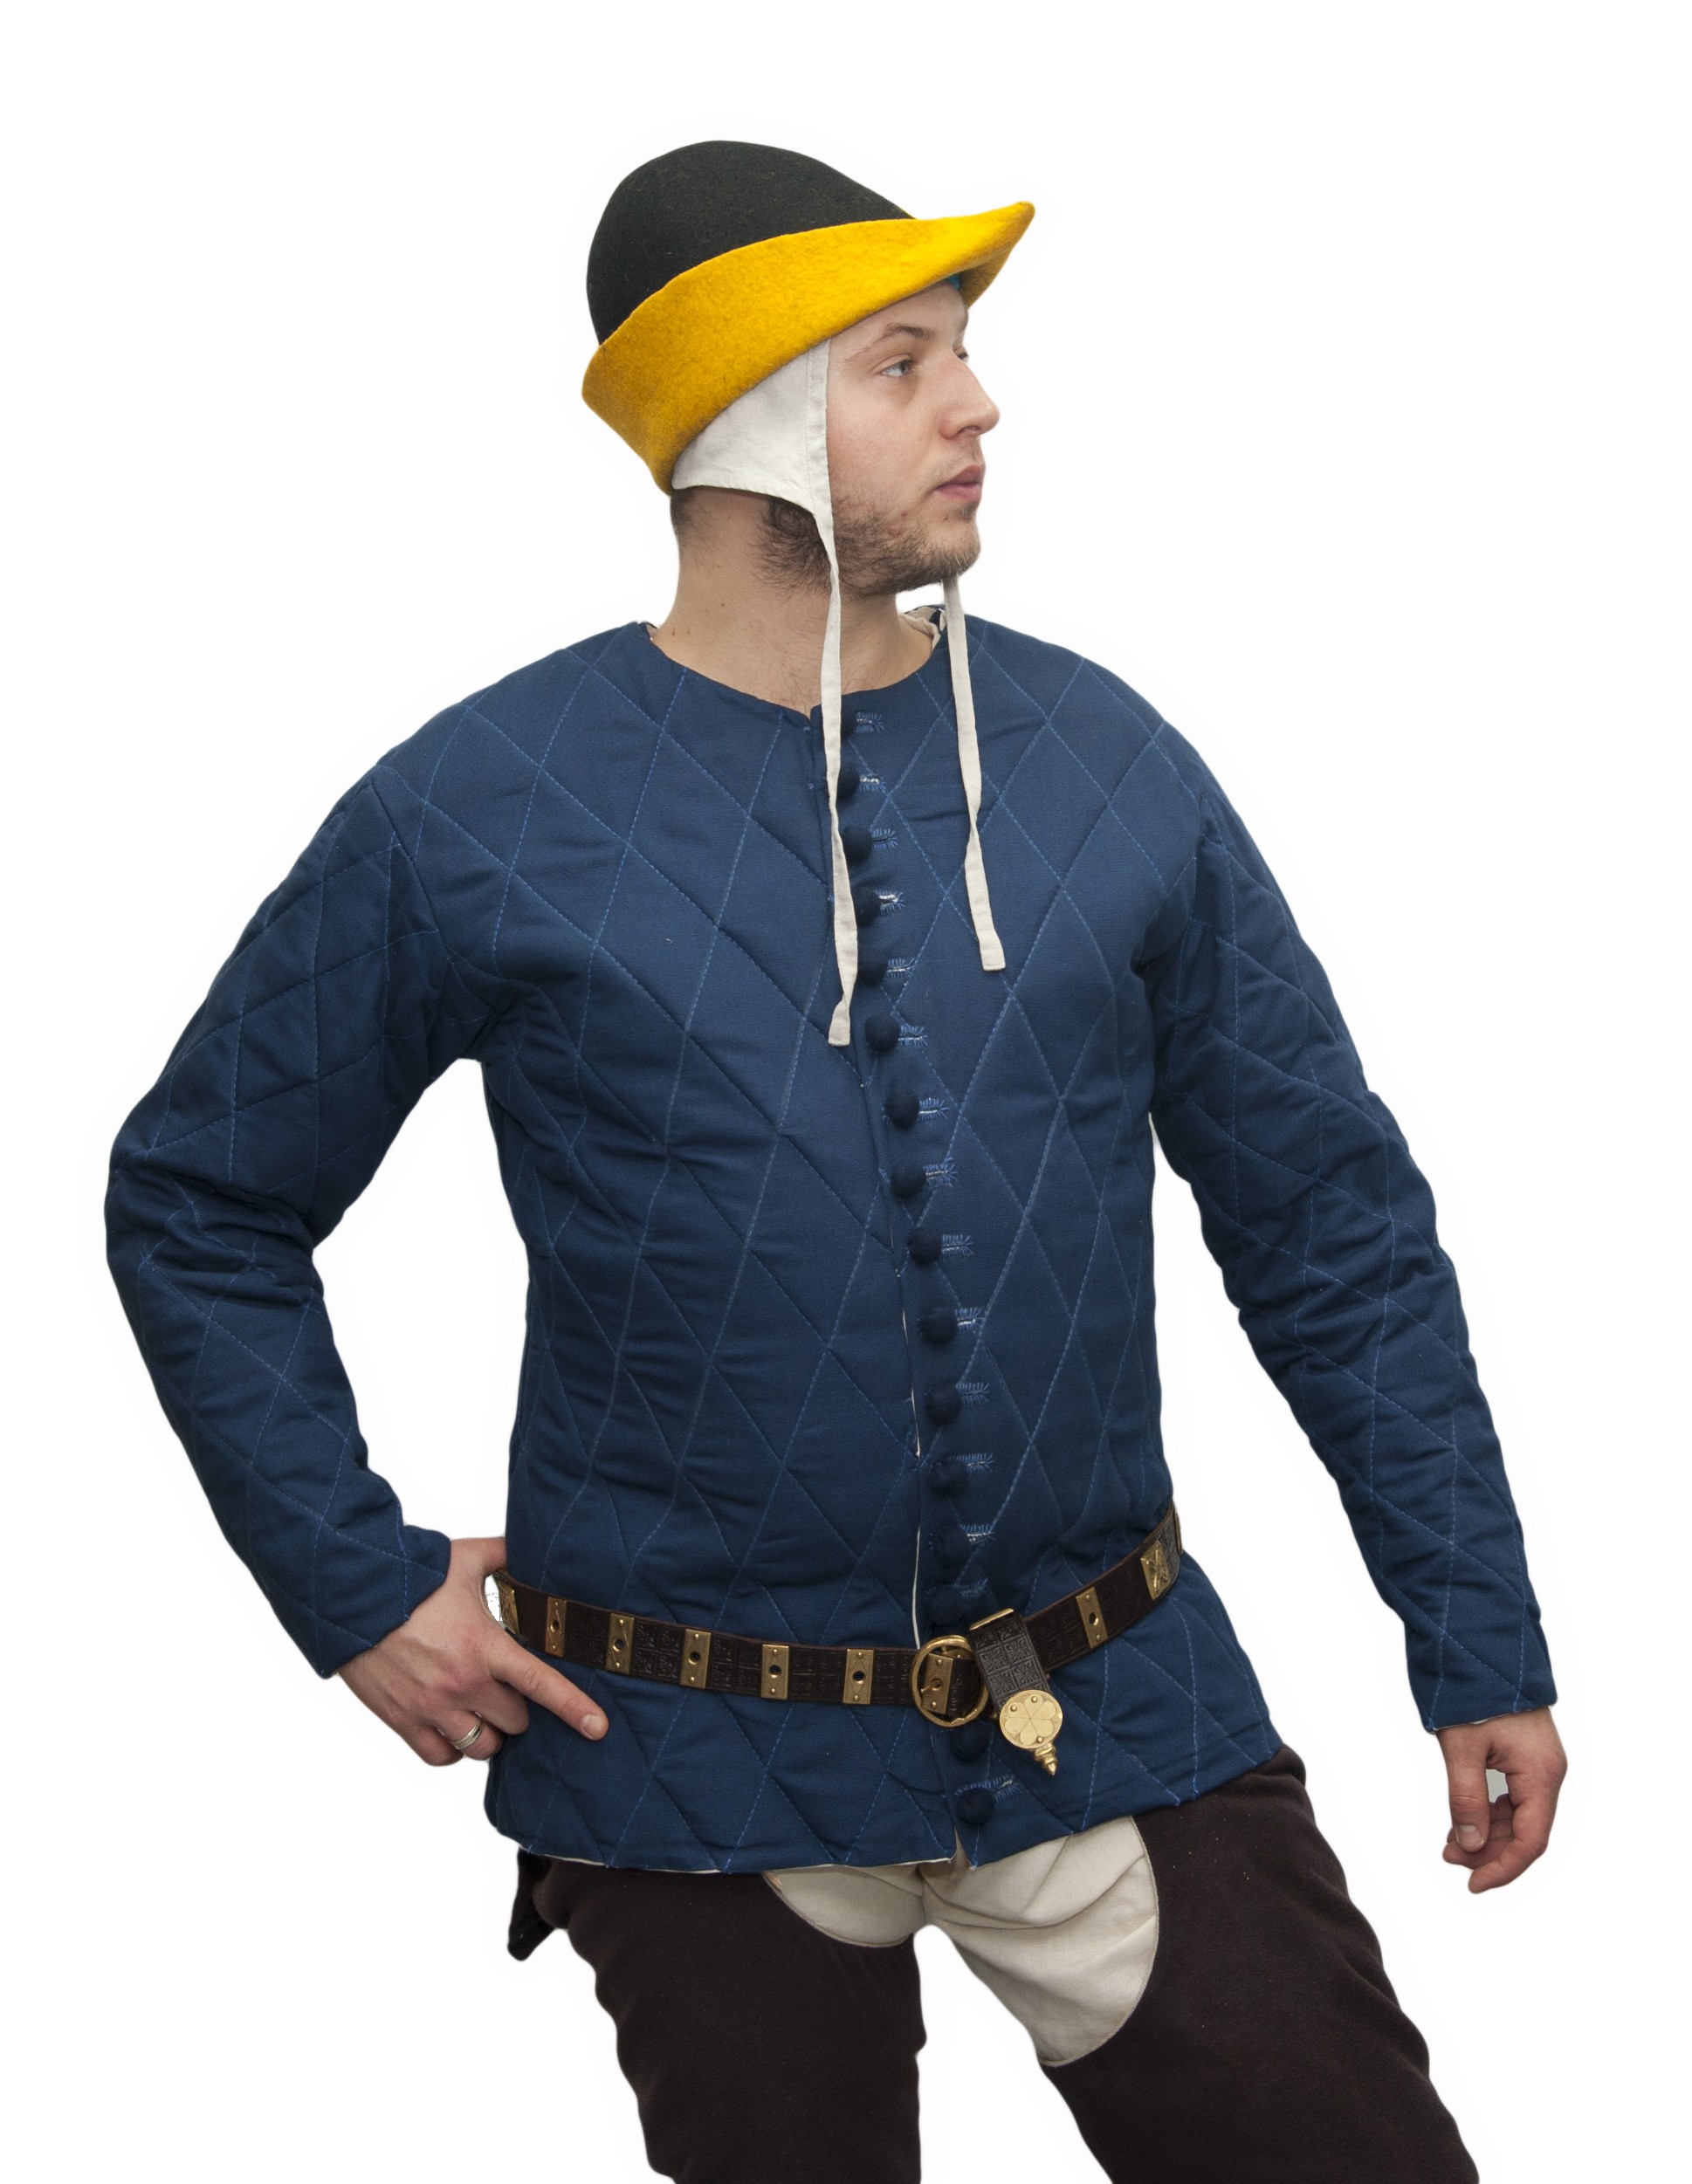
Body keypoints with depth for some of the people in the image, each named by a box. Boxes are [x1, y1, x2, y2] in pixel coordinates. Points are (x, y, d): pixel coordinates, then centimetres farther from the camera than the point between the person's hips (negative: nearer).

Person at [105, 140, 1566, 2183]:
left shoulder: (1110, 767, 0)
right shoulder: (467, 821, -7)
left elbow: (1332, 1221, 5)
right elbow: (201, 1204, 4)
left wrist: (1481, 1643, 5)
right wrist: (357, 1589, -3)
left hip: (1122, 1721, 2)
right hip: (707, 1781, -2)